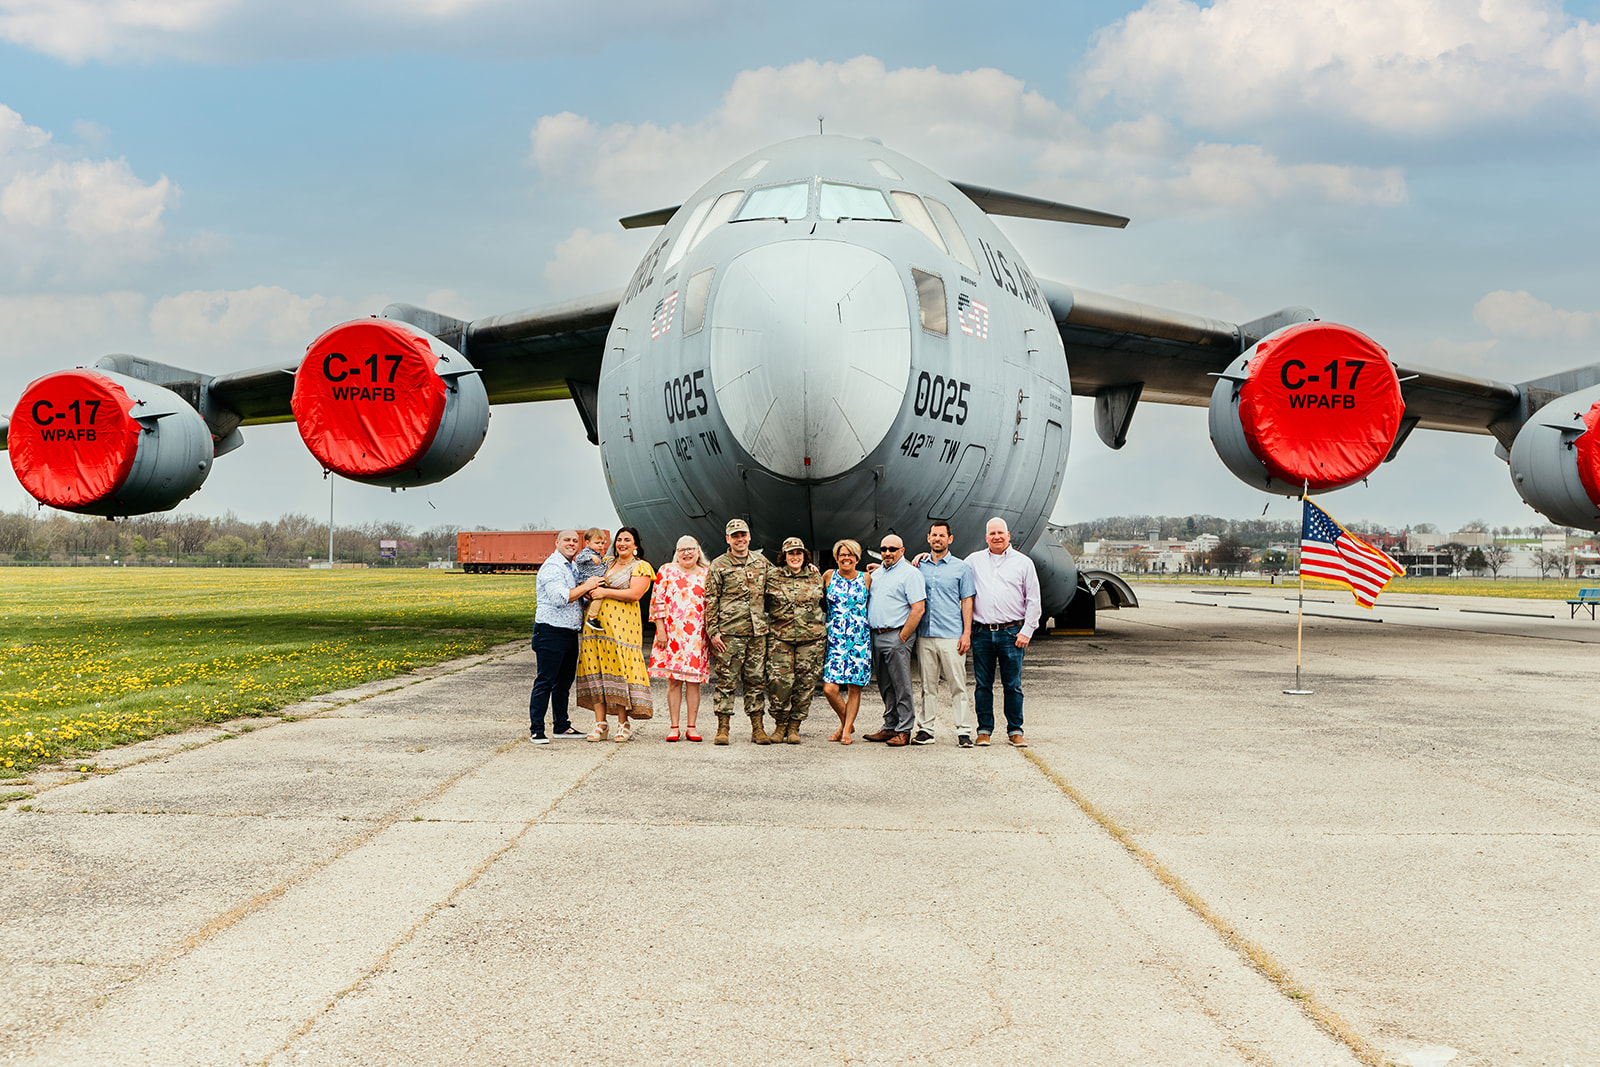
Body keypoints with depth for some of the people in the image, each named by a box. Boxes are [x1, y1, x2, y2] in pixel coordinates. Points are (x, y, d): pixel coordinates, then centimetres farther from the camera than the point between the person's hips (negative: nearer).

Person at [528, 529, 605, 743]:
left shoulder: (572, 567, 18)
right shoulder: (552, 567, -12)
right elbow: (560, 598, -23)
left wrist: (590, 591, 11)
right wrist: (586, 587, -14)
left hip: (570, 633, 9)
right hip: (551, 632, -9)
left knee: (564, 682, 14)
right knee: (545, 682, -8)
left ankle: (561, 726, 22)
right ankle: (536, 730, -6)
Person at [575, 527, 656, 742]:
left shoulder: (640, 567, 3)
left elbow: (635, 594, -11)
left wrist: (605, 592, -11)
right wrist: (591, 587, 2)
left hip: (622, 624, -5)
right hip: (597, 621, 5)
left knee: (620, 668, -8)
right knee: (596, 669, -1)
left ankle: (623, 724, 0)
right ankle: (600, 724, 2)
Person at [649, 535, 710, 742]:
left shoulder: (707, 574, 11)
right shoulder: (666, 570, 7)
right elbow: (658, 602, 4)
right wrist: (660, 630, -3)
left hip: (697, 636, 1)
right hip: (672, 634, -1)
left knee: (694, 680, 0)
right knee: (673, 680, -1)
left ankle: (691, 727, 5)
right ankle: (674, 727, 3)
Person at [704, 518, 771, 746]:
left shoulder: (761, 562, 13)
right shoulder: (718, 565, 2)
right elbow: (711, 600, 1)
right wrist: (713, 631, -6)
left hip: (757, 632, 3)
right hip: (729, 631, -3)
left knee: (756, 680, 5)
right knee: (726, 680, -3)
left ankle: (757, 728, 10)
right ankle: (723, 728, 1)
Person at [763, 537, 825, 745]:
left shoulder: (815, 576, 10)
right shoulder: (772, 576, 3)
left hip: (810, 638, 2)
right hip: (780, 636, -2)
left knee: (805, 684, 0)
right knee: (779, 682, -10)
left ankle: (794, 727, 11)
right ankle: (780, 725, 7)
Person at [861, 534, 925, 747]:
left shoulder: (910, 574, -6)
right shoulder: (876, 573, 18)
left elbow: (918, 609, -13)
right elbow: (868, 602, 28)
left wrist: (902, 638, -14)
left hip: (896, 635, -8)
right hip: (876, 636, 8)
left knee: (901, 686, -5)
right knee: (885, 687, 11)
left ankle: (904, 731, -2)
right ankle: (890, 727, 17)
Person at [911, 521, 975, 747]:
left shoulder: (961, 567, 6)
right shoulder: (919, 566, 13)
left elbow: (967, 601, 4)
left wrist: (967, 633, -4)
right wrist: (915, 563, 6)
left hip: (952, 635, -3)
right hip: (925, 635, 3)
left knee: (958, 684, -4)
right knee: (927, 685, 6)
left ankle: (963, 731, -3)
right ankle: (925, 729, 10)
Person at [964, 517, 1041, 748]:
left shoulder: (1023, 563, 6)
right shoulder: (974, 561, 11)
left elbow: (1033, 601, 5)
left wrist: (1026, 631, -3)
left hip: (1011, 633, -2)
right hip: (982, 632, 2)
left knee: (1013, 685, 0)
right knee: (982, 684, 3)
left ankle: (1015, 731, 8)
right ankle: (984, 730, 11)